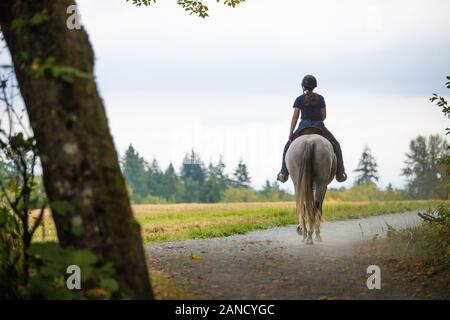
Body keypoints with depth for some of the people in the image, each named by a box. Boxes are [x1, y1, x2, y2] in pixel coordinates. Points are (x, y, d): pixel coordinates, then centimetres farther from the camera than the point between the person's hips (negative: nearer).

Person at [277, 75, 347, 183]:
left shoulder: (299, 99, -4)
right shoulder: (320, 98, 0)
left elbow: (295, 117, -7)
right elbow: (324, 115, 4)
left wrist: (290, 133, -3)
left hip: (304, 127, 0)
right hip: (319, 127, 0)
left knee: (289, 146, 21)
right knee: (335, 146, 21)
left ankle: (284, 173, 13)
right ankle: (339, 172, 14)